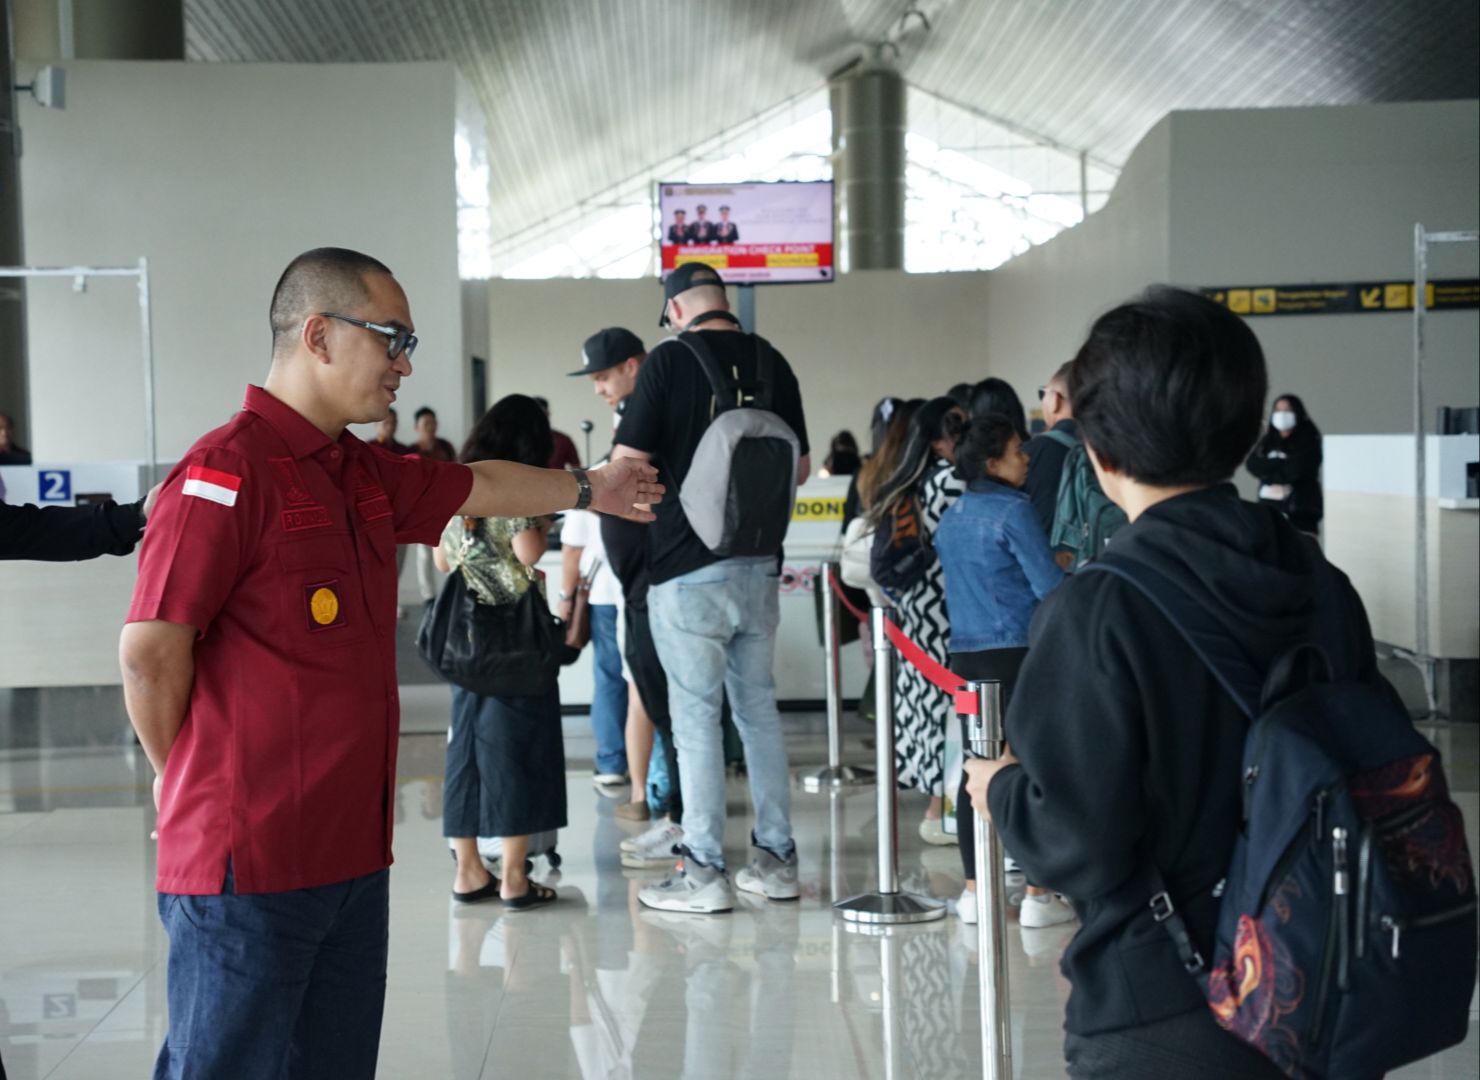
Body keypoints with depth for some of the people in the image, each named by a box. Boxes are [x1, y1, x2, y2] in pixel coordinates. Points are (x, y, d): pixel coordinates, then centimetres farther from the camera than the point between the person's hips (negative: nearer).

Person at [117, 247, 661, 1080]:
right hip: (250, 857, -9)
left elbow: (479, 485, 31)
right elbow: (151, 652, -16)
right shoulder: (229, 471, -15)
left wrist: (589, 490, 45)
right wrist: (194, 788, -3)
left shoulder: (365, 475, 13)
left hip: (353, 853, 9)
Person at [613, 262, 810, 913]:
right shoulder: (771, 362, 6)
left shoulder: (669, 360, -9)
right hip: (760, 564, 5)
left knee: (696, 715, 0)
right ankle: (776, 859, 18)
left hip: (689, 566, -5)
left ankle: (705, 872, 3)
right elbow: (800, 468, 13)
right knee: (759, 708, 13)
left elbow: (627, 464, -11)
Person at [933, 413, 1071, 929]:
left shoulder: (951, 516, 11)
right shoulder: (1013, 511, -12)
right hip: (1016, 652, -7)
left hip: (965, 654, 7)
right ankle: (1038, 897, 1)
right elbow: (1049, 585, -12)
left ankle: (973, 891, 14)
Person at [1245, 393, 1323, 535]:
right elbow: (1252, 464, 1)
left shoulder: (1308, 440, -1)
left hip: (1299, 509, -5)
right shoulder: (1268, 441, 15)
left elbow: (1296, 469, -13)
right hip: (1270, 507, 5)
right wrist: (1281, 464, -9)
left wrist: (1268, 468, -3)